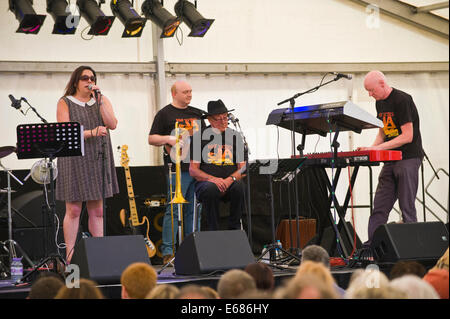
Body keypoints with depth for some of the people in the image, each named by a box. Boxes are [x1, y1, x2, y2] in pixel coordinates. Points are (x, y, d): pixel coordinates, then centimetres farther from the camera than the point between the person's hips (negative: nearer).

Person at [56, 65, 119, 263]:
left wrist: (99, 101, -9)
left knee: (97, 211, 5)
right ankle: (70, 256, -3)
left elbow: (112, 124, -2)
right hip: (75, 160, -4)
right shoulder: (65, 103, 2)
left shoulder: (102, 100, 13)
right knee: (73, 210, -6)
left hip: (98, 160, 4)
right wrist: (91, 133, -22)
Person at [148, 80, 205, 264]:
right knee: (173, 209, -9)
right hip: (177, 168, -6)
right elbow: (151, 139, 0)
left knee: (194, 210, 8)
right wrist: (168, 139, -16)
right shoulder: (165, 114, 1)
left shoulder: (197, 114, 18)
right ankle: (168, 252, -9)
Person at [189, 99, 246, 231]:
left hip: (230, 183, 2)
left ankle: (234, 228, -16)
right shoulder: (200, 137, 6)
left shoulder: (235, 137, 12)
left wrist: (230, 179, -14)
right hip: (205, 182, -2)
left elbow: (242, 168, 7)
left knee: (239, 186, -32)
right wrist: (212, 179, -16)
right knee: (211, 188, -36)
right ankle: (213, 230, -24)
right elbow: (193, 170, 2)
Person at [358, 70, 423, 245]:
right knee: (379, 207, 3)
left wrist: (378, 147, -19)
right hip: (390, 160, 8)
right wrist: (370, 149, 4)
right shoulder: (380, 102, 14)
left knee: (407, 208, -8)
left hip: (409, 158, -8)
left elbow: (407, 136, -17)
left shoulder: (402, 100, -13)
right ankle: (371, 247, 3)